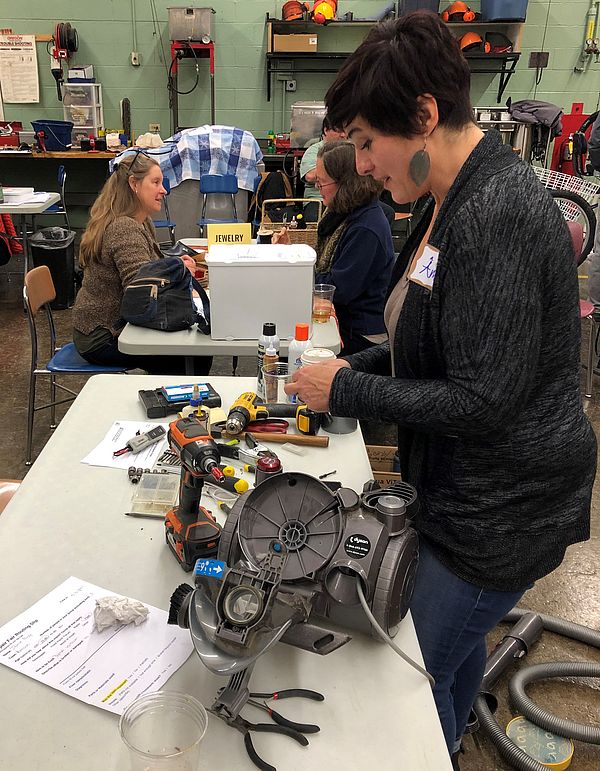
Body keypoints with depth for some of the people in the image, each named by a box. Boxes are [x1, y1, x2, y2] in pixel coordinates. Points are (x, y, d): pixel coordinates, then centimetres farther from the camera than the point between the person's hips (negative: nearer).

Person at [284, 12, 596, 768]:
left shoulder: (496, 215, -26)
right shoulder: (454, 201, 5)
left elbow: (482, 401, -27)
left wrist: (346, 391, -17)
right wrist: (355, 366, 1)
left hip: (501, 509, -9)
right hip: (464, 487, 9)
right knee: (455, 646, 29)